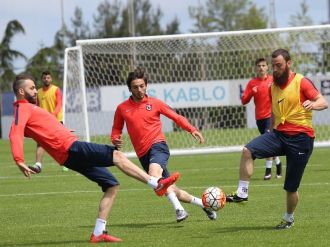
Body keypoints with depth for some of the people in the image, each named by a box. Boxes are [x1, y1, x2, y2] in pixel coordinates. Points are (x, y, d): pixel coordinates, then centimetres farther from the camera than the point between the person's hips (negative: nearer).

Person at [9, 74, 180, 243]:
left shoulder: (28, 109, 25)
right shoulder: (23, 109, -5)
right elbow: (15, 134, -21)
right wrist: (19, 162, -36)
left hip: (71, 157, 10)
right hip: (71, 149, -10)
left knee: (112, 186, 7)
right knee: (116, 155, -14)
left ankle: (98, 233, 1)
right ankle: (156, 183, -15)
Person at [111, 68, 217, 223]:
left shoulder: (154, 103, 3)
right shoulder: (122, 108, 6)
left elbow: (176, 117, 9)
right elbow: (116, 129, 16)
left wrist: (192, 130, -5)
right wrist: (115, 140, -7)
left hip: (157, 146, -3)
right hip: (143, 154, 3)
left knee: (154, 175, -35)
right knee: (171, 191, 6)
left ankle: (178, 209, -34)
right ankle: (202, 203, 26)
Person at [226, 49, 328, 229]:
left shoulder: (301, 82, -6)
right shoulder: (273, 87, 13)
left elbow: (323, 102, -13)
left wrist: (312, 104, -34)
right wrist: (273, 130, 22)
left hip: (300, 138, -5)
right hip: (279, 134, 5)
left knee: (291, 187, 1)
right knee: (248, 150, -22)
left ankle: (289, 219, 27)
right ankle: (242, 193, -19)